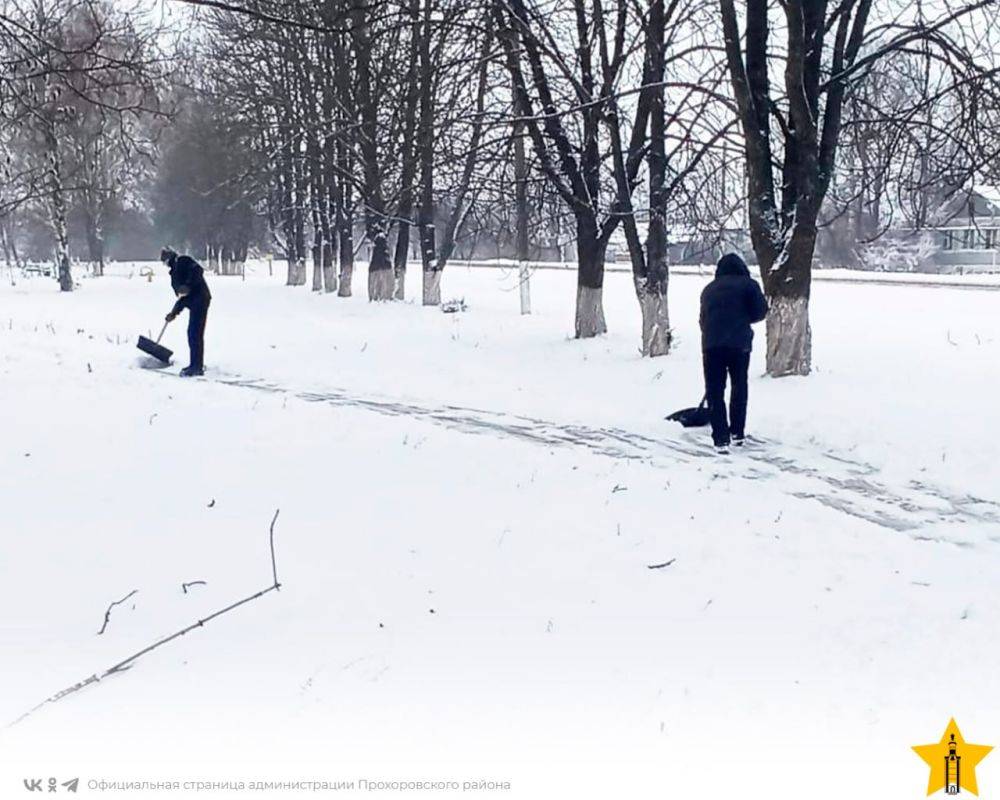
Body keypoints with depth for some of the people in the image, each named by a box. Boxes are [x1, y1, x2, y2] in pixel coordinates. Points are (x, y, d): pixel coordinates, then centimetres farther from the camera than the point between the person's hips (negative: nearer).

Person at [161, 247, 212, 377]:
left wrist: (188, 286, -24)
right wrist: (174, 312, 17)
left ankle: (196, 367, -12)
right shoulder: (174, 273, 26)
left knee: (194, 334, -11)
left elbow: (198, 270, -19)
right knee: (194, 334, 14)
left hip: (199, 299, -10)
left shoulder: (184, 261, 0)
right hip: (194, 303, 10)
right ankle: (197, 366, 22)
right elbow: (182, 297, 25)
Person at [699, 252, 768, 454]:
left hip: (711, 344, 2)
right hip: (739, 343, -1)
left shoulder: (709, 289, 20)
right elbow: (760, 310, 0)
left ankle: (721, 439, -6)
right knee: (739, 388, 17)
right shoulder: (748, 285, 8)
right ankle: (737, 433, 23)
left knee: (715, 391, 3)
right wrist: (743, 319, 18)